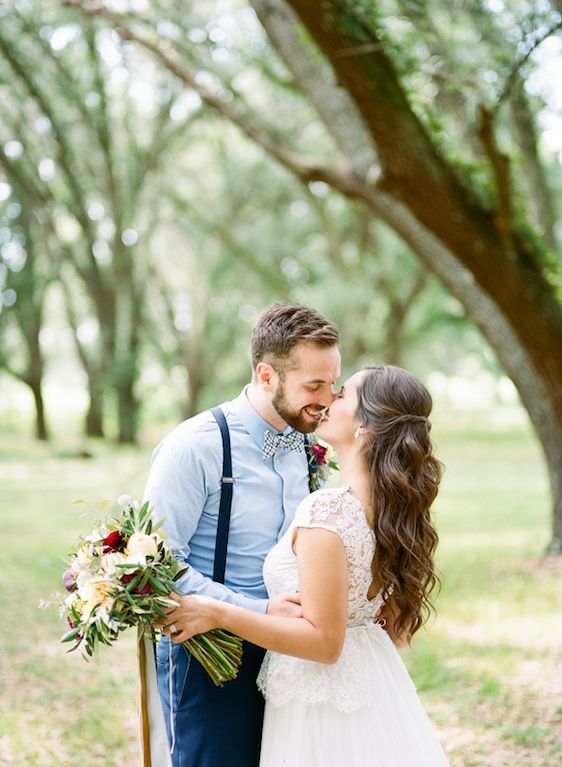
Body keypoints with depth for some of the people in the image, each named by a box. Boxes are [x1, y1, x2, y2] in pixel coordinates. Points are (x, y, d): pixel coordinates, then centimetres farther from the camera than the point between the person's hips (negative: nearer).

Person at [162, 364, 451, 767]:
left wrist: (218, 613, -24)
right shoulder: (394, 505, 0)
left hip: (322, 702, -8)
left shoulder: (327, 509, -25)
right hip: (376, 686, 8)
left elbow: (324, 640, -25)